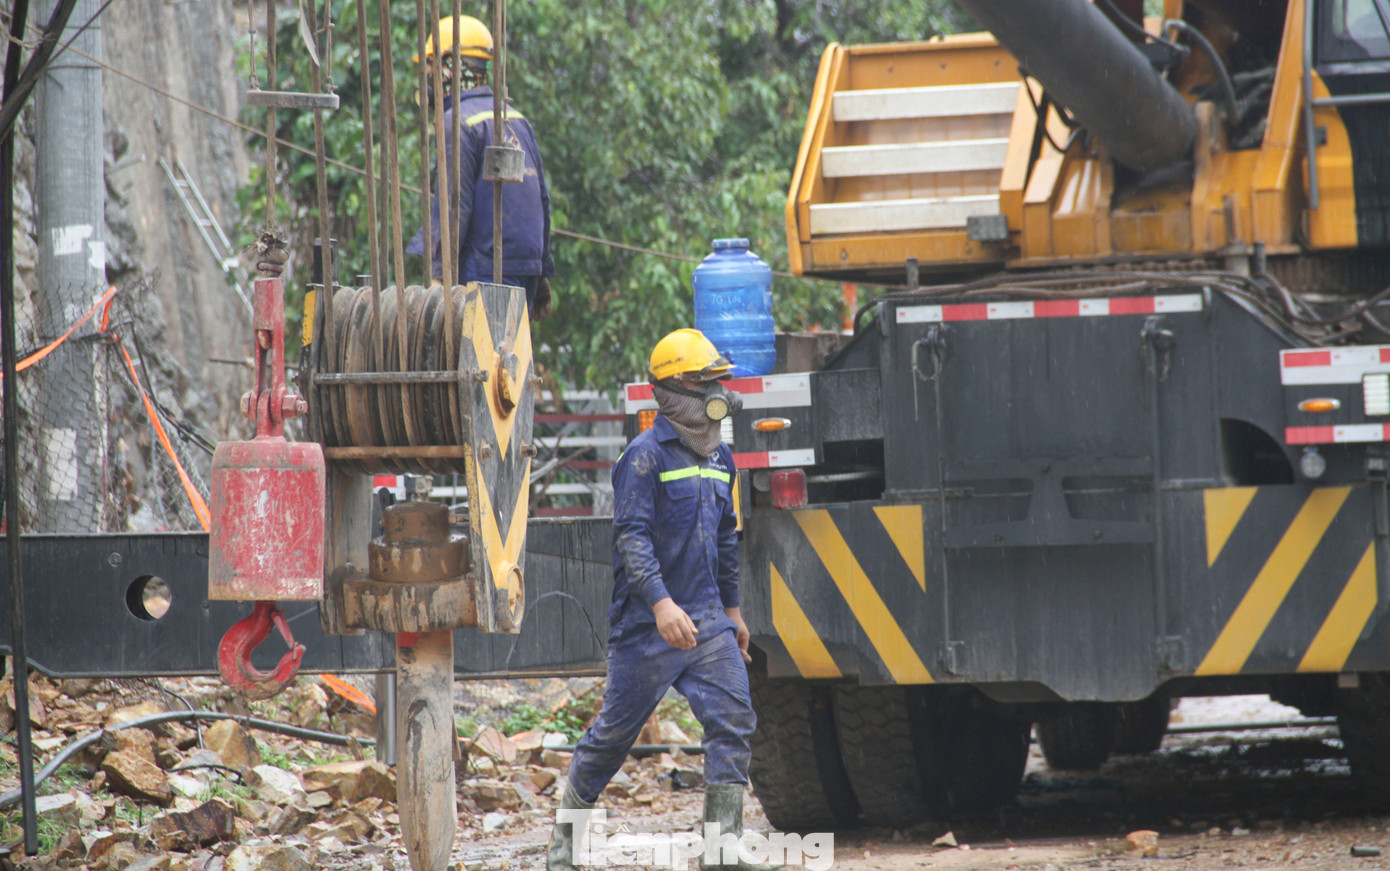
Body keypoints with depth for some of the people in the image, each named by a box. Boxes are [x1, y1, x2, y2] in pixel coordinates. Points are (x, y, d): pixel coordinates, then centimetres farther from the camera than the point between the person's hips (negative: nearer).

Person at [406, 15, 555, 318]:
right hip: (527, 268, 8)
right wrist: (542, 275, 23)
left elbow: (453, 208, -14)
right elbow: (542, 199, 19)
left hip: (485, 270, -8)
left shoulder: (458, 123, -9)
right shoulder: (516, 119, 16)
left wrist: (438, 277, -13)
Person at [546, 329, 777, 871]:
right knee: (615, 731, 3)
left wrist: (732, 609, 26)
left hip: (708, 623, 6)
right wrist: (660, 604, -30)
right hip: (647, 624, -6)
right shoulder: (645, 456, -11)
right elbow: (631, 537, -19)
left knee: (733, 721, -6)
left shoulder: (720, 459, 13)